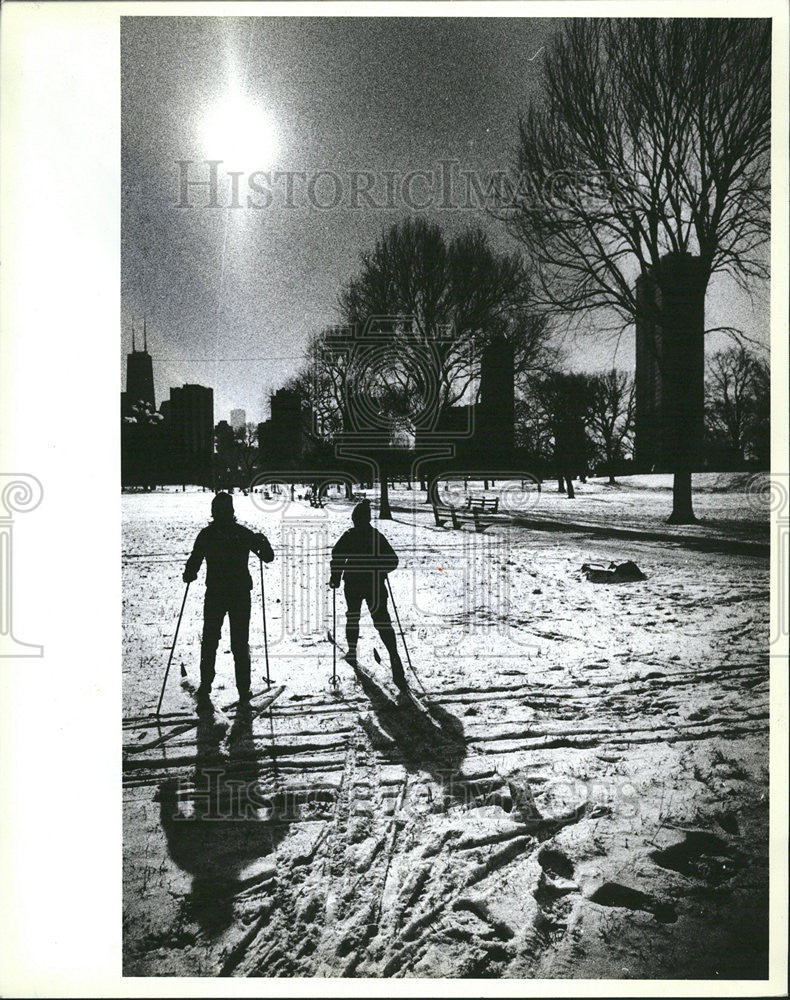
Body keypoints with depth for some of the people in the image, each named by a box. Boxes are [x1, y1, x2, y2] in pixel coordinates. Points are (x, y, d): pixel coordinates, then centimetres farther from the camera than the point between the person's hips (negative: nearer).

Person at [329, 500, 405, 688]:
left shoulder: (349, 535, 1)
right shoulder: (378, 536, 8)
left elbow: (337, 555, -12)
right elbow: (393, 561, 8)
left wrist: (335, 576, 0)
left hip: (354, 583, -1)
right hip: (376, 586, 1)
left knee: (353, 616, 22)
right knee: (382, 620, -2)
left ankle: (352, 651, 21)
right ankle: (394, 658, -15)